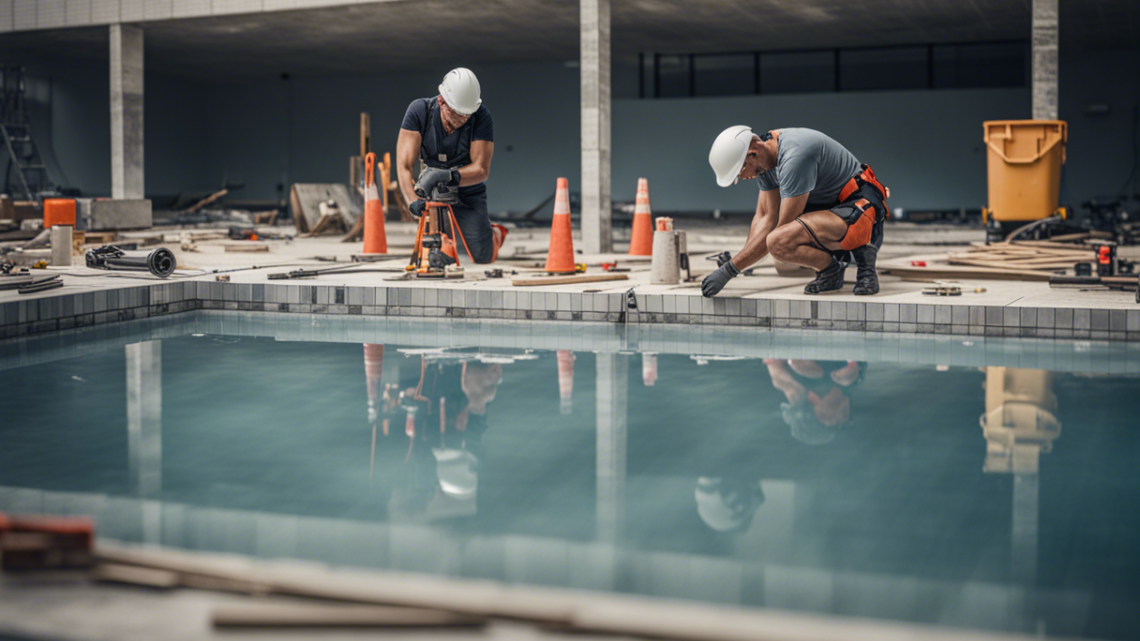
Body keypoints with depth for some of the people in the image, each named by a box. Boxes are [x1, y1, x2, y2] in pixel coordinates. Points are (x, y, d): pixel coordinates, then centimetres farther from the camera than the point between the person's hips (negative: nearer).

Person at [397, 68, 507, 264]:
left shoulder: (481, 116, -24)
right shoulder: (419, 110, -22)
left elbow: (481, 169, -25)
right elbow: (404, 165, -26)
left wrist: (450, 176, -44)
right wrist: (413, 201, -42)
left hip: (468, 194, -1)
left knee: (483, 257, -1)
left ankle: (495, 233, 36)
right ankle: (451, 234, 38)